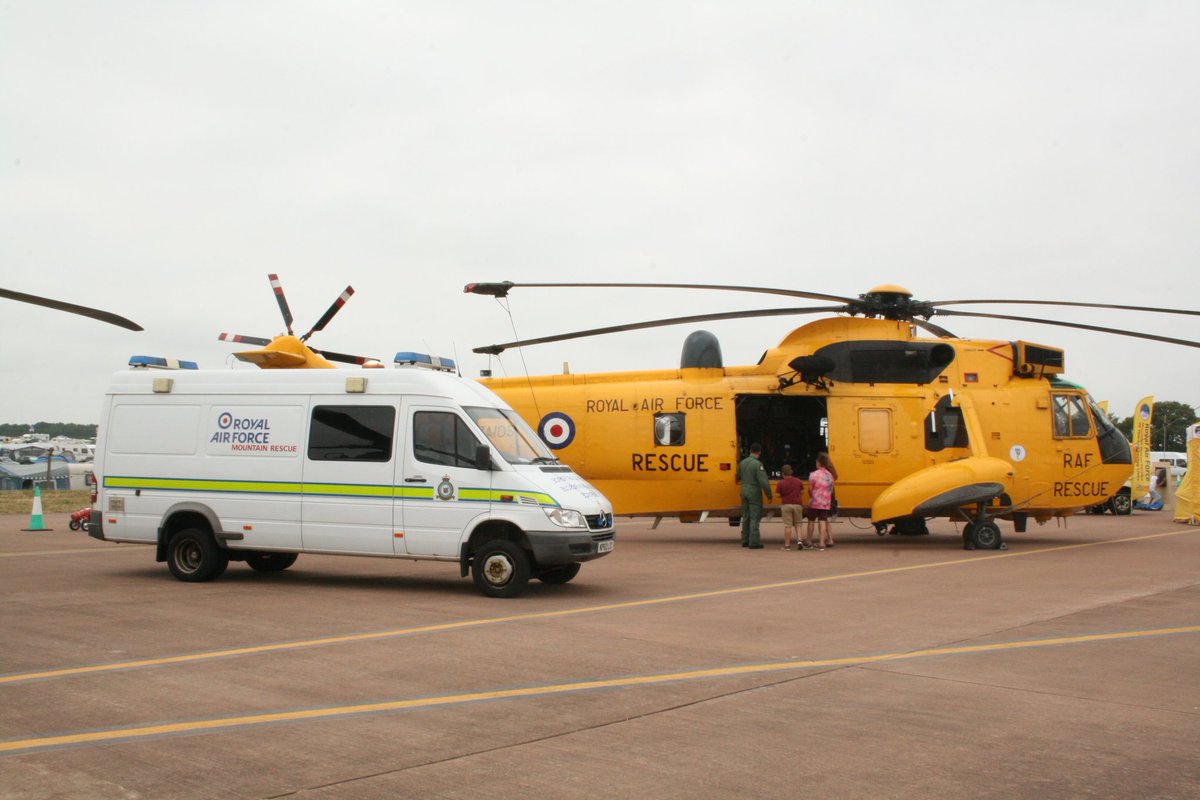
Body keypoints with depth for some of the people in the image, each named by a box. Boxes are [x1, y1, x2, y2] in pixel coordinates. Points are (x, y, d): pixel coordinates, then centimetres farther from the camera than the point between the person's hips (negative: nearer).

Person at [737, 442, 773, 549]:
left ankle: (745, 541, 20)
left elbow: (738, 476, 19)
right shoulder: (757, 464, -17)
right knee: (754, 518, -4)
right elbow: (764, 481, -21)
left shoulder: (742, 462, 4)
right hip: (754, 493, -7)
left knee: (746, 517, 15)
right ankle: (754, 542, -5)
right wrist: (769, 495, -11)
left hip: (744, 492, 7)